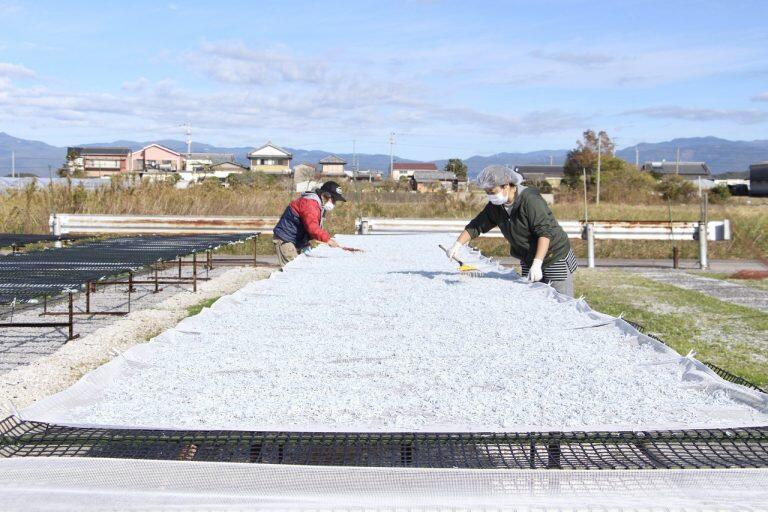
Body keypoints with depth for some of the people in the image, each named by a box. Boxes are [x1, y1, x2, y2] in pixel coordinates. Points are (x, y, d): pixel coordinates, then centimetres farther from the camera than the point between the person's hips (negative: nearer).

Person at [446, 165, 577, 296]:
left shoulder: (530, 200, -24)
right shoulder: (495, 206, -2)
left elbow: (545, 232, -29)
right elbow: (476, 226, 3)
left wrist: (537, 264, -38)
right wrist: (457, 245, -12)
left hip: (555, 258, -7)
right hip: (528, 261, 7)